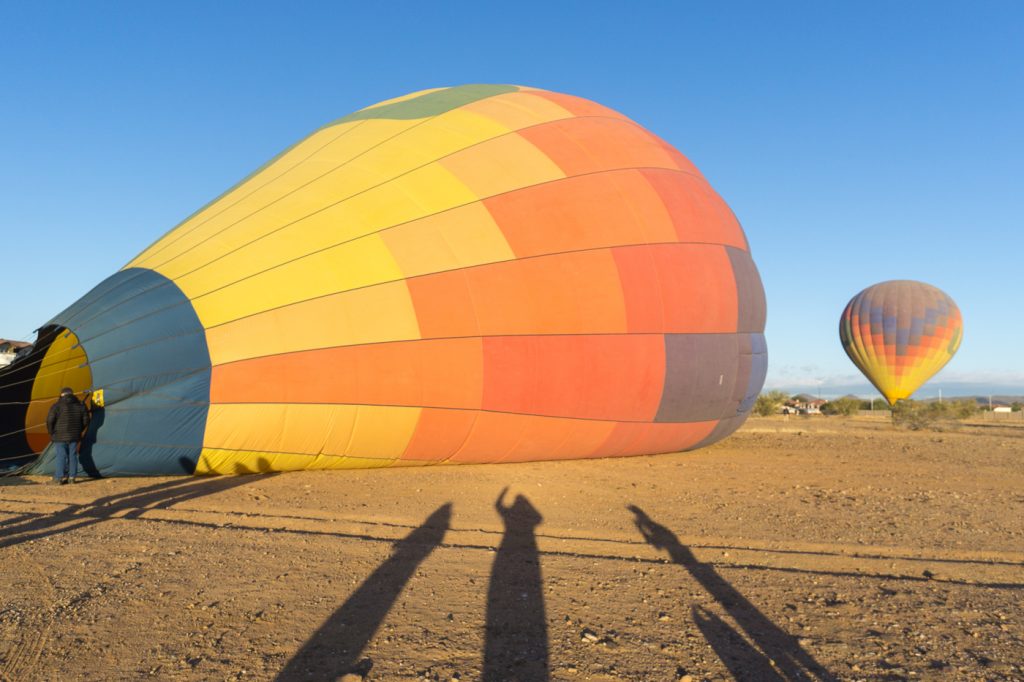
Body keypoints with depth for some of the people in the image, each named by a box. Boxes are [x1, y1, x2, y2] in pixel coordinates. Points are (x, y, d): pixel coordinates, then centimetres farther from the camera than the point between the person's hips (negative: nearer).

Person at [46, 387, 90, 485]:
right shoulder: (80, 406, 5)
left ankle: (59, 477, 1)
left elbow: (50, 421, -10)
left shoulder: (57, 406, -8)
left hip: (60, 436, -3)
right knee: (73, 456, 8)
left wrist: (52, 433, 5)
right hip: (74, 437, 3)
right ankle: (72, 476, 10)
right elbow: (85, 421, 9)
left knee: (61, 456, 0)